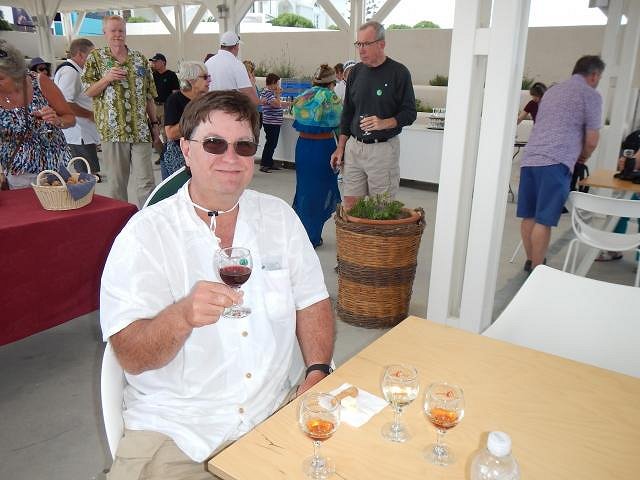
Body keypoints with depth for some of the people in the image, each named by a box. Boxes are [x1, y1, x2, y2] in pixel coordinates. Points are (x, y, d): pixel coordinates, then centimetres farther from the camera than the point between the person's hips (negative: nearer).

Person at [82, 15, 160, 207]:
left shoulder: (140, 58, 12)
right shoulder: (95, 57, 7)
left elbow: (149, 95, 14)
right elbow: (88, 91, 3)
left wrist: (154, 123, 9)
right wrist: (107, 78, -13)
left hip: (140, 129, 1)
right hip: (112, 129, -1)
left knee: (146, 181, -2)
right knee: (116, 181, 6)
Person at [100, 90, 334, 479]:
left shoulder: (279, 216, 4)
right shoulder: (146, 233, -8)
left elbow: (312, 303, 7)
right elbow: (131, 357, -12)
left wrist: (318, 373, -8)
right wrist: (182, 316, -32)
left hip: (278, 412, 3)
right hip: (176, 428, -2)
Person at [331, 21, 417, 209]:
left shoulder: (399, 72, -6)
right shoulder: (356, 71, 10)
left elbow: (410, 113, -5)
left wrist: (384, 123, -23)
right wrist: (340, 148, 12)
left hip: (383, 149, -5)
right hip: (353, 146, 5)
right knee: (350, 205, 6)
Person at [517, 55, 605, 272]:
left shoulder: (552, 91, 25)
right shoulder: (591, 95, 4)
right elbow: (592, 141, 4)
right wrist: (582, 158, 24)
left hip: (529, 158, 7)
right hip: (554, 162, -7)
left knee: (529, 215, 10)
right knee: (543, 220, -6)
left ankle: (530, 262, 21)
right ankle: (536, 271, -1)